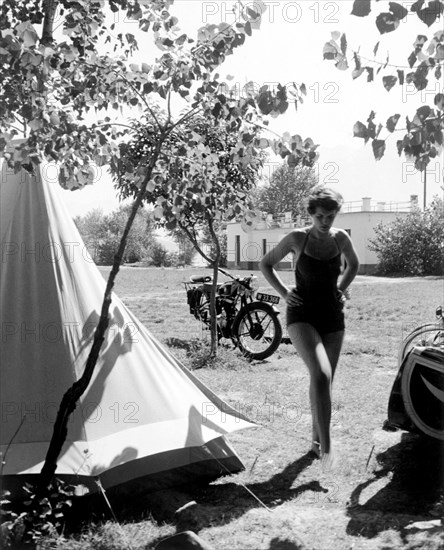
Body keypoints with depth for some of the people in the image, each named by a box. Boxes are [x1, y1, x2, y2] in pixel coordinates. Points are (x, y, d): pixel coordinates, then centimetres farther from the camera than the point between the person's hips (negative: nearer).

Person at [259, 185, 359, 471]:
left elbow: (354, 264, 21)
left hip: (333, 316, 4)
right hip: (302, 316, -4)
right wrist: (284, 292, -5)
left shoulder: (341, 238, -1)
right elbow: (266, 264, 4)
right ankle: (326, 446, -20)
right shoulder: (297, 238, -9)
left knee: (325, 380, 10)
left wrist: (342, 288, 8)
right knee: (321, 374, -24)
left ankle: (316, 438, 28)